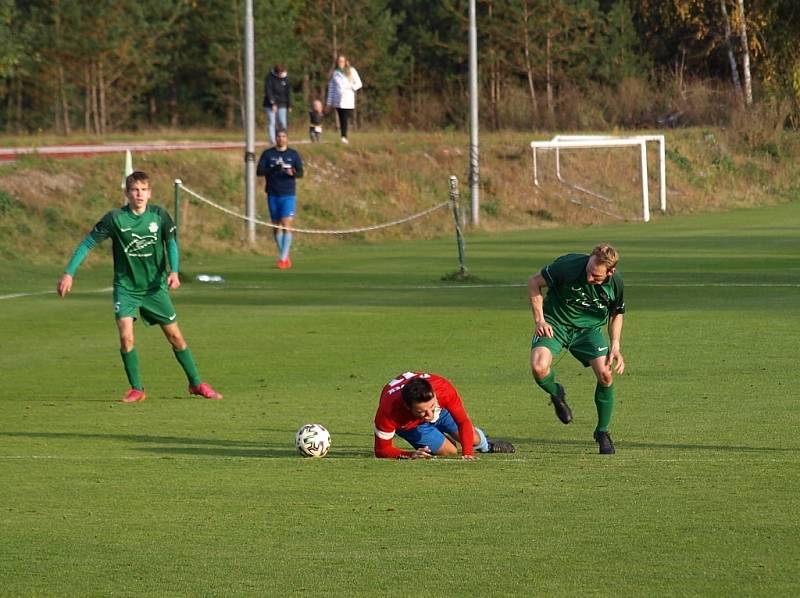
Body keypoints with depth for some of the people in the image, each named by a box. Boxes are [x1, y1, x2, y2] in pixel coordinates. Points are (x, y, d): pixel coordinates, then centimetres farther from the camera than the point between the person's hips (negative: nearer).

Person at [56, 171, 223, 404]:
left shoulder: (159, 215, -7)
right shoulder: (115, 218, -12)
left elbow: (171, 242, 3)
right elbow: (88, 243, -8)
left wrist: (174, 271, -13)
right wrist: (69, 273, -13)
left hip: (155, 286, 2)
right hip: (125, 286, -2)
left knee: (175, 335, 4)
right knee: (126, 336, -17)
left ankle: (196, 384, 19)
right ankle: (136, 389, -1)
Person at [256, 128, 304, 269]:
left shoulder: (293, 154, 5)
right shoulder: (267, 154, 6)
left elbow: (300, 172, 0)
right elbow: (259, 171, -3)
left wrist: (293, 173, -23)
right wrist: (273, 169, -20)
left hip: (288, 195, -2)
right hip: (272, 194, 2)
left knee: (286, 226, -13)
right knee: (276, 226, 7)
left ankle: (283, 258, -12)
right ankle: (285, 256, 21)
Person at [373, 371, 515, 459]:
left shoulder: (443, 389, -43)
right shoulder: (388, 412, -48)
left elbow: (463, 421, -29)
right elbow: (381, 450, -35)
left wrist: (467, 453, -41)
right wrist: (410, 455, -51)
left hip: (440, 410, 2)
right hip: (407, 423, -2)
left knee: (472, 439, 15)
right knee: (449, 452, -4)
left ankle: (485, 444, 55)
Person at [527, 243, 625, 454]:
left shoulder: (615, 283, -15)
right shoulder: (568, 265, -27)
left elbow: (616, 314, 7)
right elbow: (534, 282, -10)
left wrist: (615, 346, -6)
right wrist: (539, 319, -15)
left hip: (589, 328, 2)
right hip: (554, 324, -2)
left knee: (606, 374, -15)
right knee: (538, 368, -28)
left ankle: (602, 431, 9)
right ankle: (556, 395, 10)